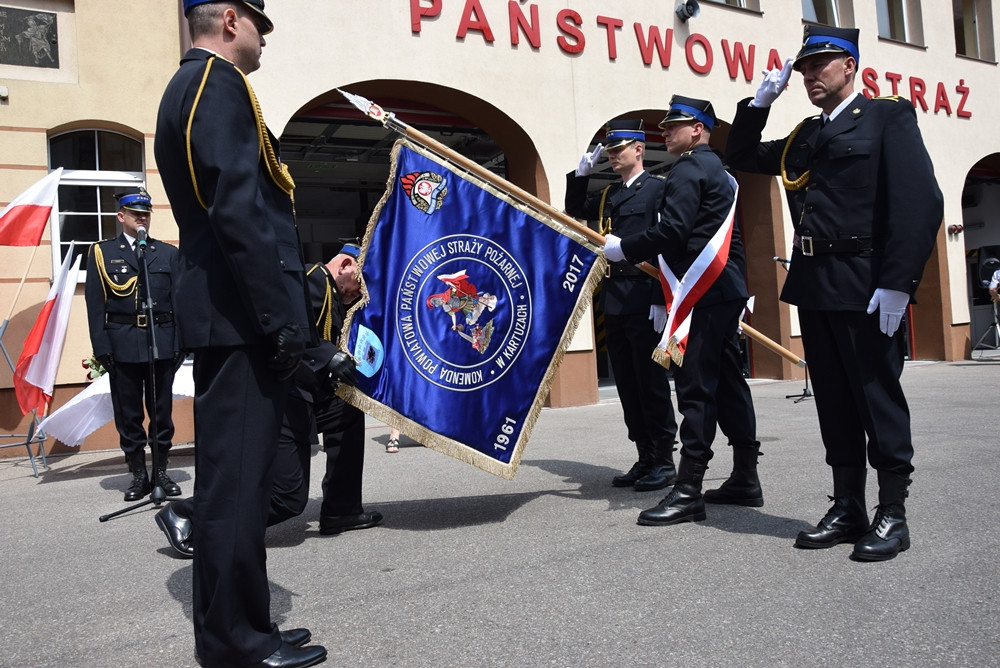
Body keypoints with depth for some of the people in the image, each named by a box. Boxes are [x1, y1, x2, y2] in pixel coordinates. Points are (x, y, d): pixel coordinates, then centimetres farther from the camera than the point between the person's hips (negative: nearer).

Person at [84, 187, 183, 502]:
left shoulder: (168, 253, 11)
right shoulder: (102, 252, 7)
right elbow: (95, 305, 2)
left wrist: (181, 343, -1)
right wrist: (102, 348, -6)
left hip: (162, 343, 1)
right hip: (122, 346, -1)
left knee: (162, 411, 6)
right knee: (128, 414, 4)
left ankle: (161, 471, 17)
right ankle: (138, 475, 15)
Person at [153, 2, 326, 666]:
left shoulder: (185, 88, 23)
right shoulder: (220, 82, -9)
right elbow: (239, 212, -21)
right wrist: (283, 318, -20)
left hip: (222, 317, 11)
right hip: (242, 318, -11)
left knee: (233, 477, 14)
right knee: (240, 480, -4)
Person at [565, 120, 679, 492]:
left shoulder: (658, 189, -3)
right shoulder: (608, 196, 18)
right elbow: (575, 211, 28)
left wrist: (661, 300, -17)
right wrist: (581, 174, 13)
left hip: (644, 300, -7)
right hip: (613, 300, 7)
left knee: (651, 383, -3)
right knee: (627, 385, 9)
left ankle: (664, 462, 7)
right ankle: (646, 459, 18)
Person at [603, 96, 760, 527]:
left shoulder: (687, 170, -8)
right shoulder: (717, 171, 23)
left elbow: (672, 230, -20)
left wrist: (623, 248, -9)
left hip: (703, 292, -10)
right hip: (725, 288, 10)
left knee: (695, 386, -11)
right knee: (728, 381, 13)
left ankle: (688, 491, -10)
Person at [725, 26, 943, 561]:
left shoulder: (888, 117, 1)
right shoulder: (803, 138, 19)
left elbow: (920, 202, -9)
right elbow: (741, 157, 28)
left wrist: (897, 283, -17)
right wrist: (760, 101, 14)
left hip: (864, 286, -6)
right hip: (812, 285, 6)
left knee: (878, 396, 0)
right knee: (835, 402, 10)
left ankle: (892, 516, 11)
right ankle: (847, 509, 20)